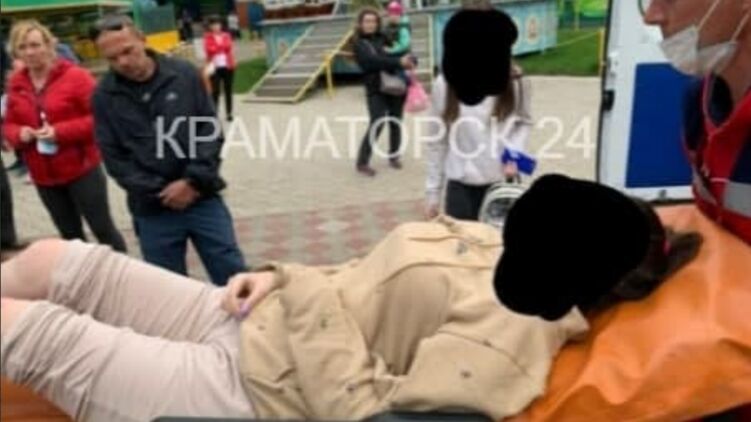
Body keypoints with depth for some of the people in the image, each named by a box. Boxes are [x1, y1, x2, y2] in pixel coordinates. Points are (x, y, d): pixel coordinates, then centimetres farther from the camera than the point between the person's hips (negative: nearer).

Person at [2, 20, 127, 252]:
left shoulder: (75, 76, -11)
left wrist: (61, 131, -22)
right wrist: (19, 133, -9)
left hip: (82, 169, -5)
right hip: (43, 175, 5)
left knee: (103, 228, 3)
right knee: (70, 236, 17)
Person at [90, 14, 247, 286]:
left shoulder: (185, 75, -1)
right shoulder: (104, 96, 0)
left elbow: (211, 132, -2)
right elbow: (114, 158, 0)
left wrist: (193, 181, -13)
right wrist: (159, 192, -10)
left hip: (203, 199, 0)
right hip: (152, 211, 1)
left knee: (234, 277, 8)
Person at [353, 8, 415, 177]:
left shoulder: (385, 39, 13)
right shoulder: (360, 44, 2)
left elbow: (405, 52, 14)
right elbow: (374, 61, -16)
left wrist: (409, 61, -11)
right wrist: (399, 62, -24)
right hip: (376, 90, -4)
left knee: (396, 124, 7)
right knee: (376, 125, -13)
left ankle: (394, 156, 26)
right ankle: (362, 163, -5)